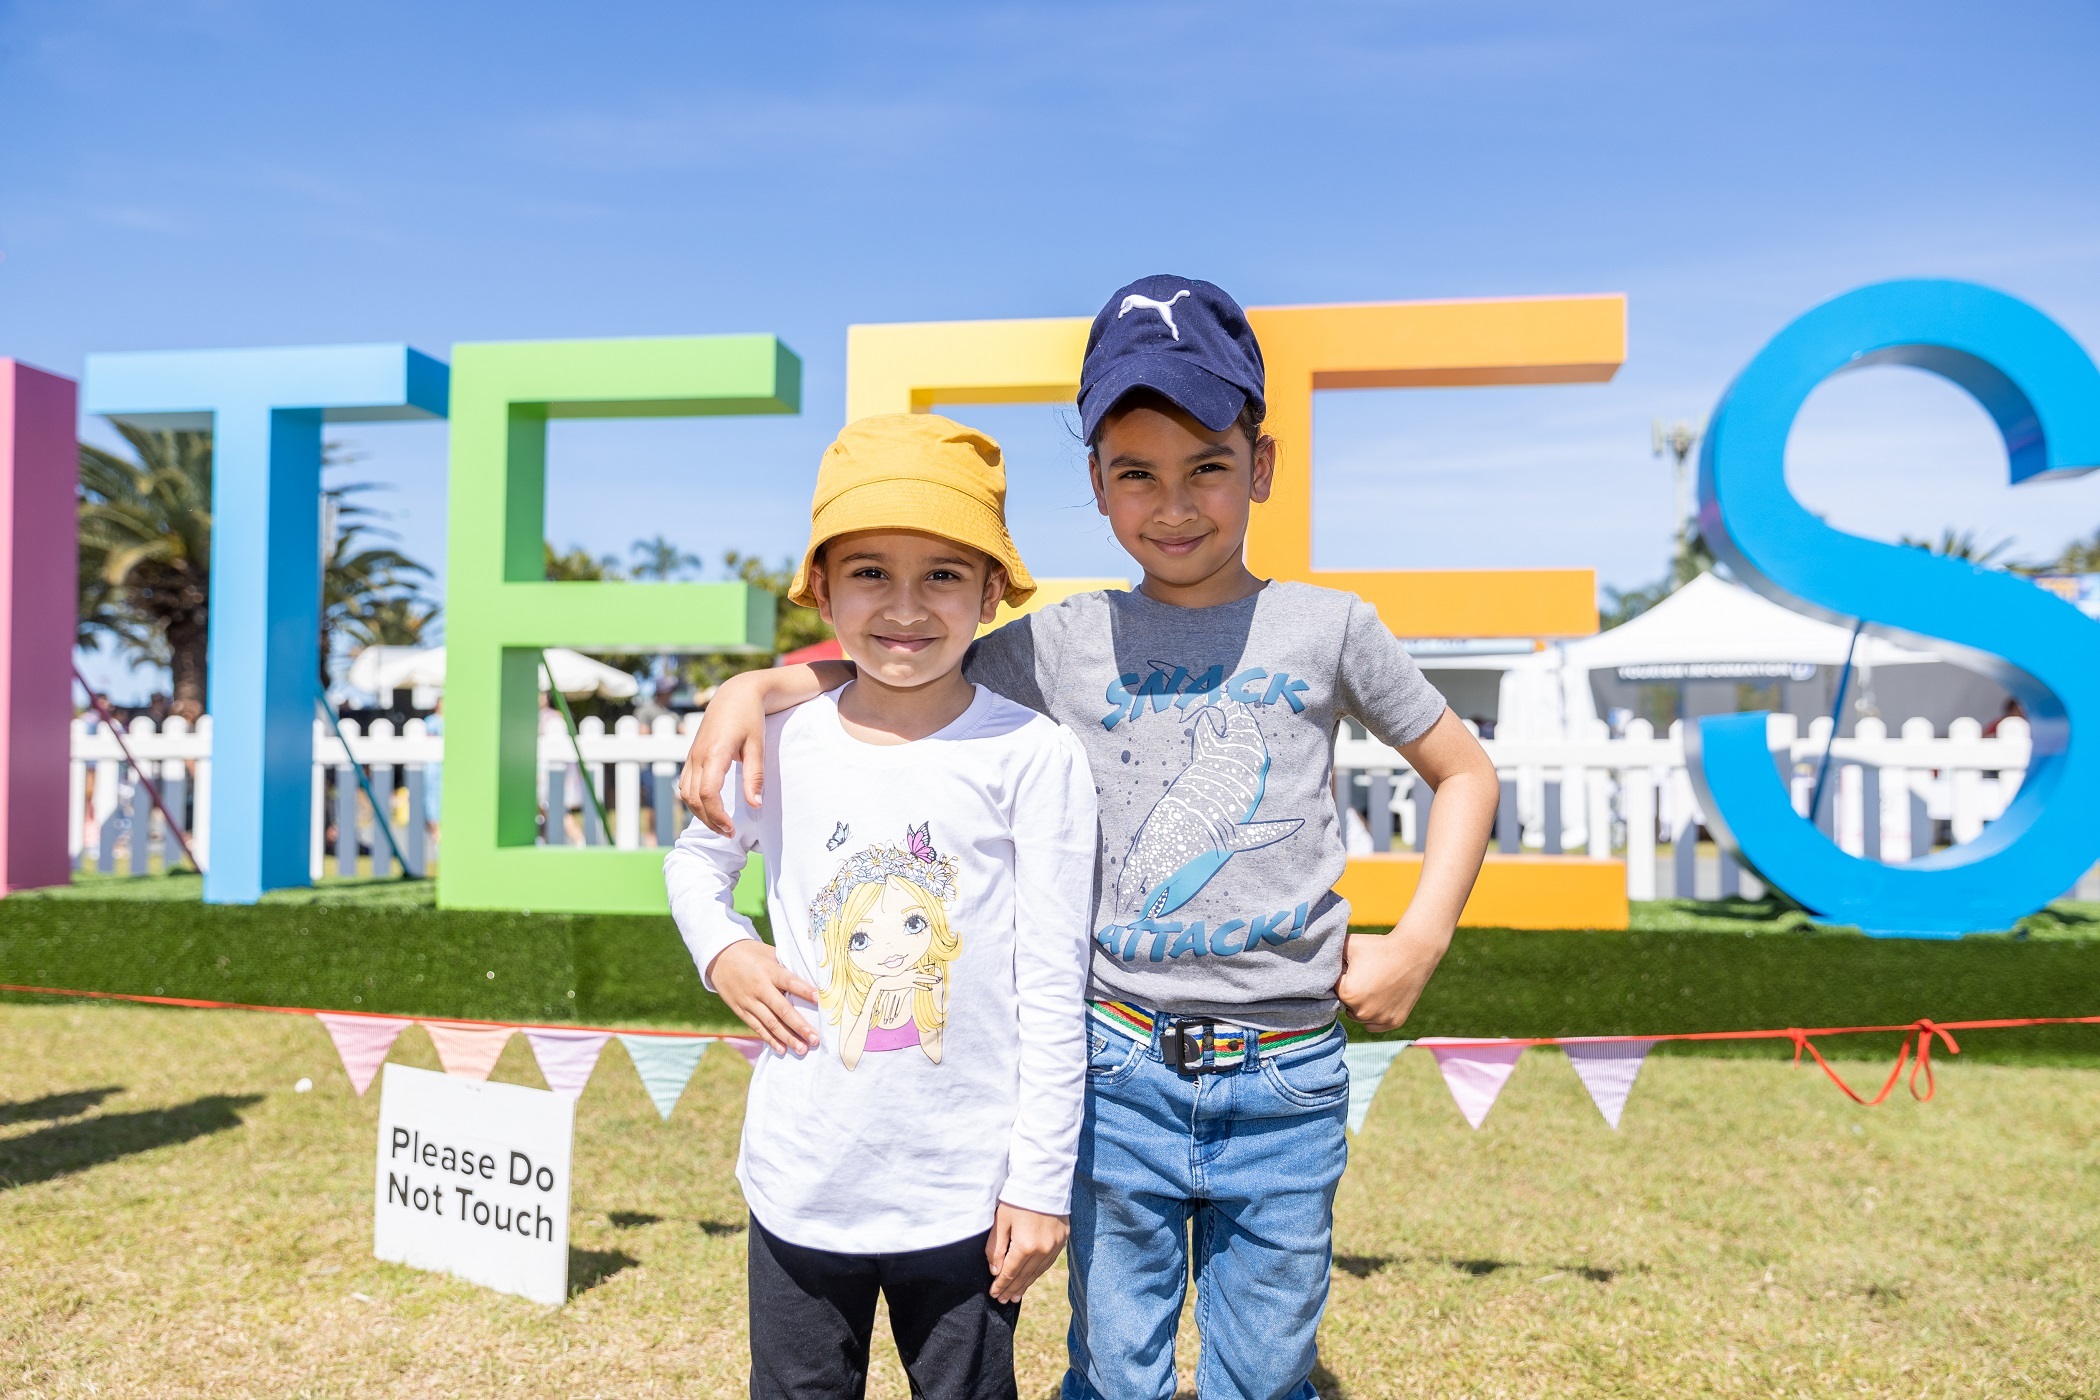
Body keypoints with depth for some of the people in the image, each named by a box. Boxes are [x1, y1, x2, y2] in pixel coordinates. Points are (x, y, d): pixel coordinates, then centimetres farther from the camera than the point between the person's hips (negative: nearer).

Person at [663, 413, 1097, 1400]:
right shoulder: (783, 747, -4)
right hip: (801, 1180, 2)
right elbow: (695, 860, 17)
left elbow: (1052, 990, -9)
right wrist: (722, 953, -2)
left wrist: (1041, 1181, -6)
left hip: (964, 1191, -2)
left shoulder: (1031, 757, -12)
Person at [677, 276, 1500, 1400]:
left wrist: (1419, 943, 1)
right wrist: (752, 688, -10)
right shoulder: (1064, 644, 0)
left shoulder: (1326, 629, 0)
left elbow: (1464, 771, 10)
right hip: (1118, 1067, 1)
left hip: (1286, 1084, 0)